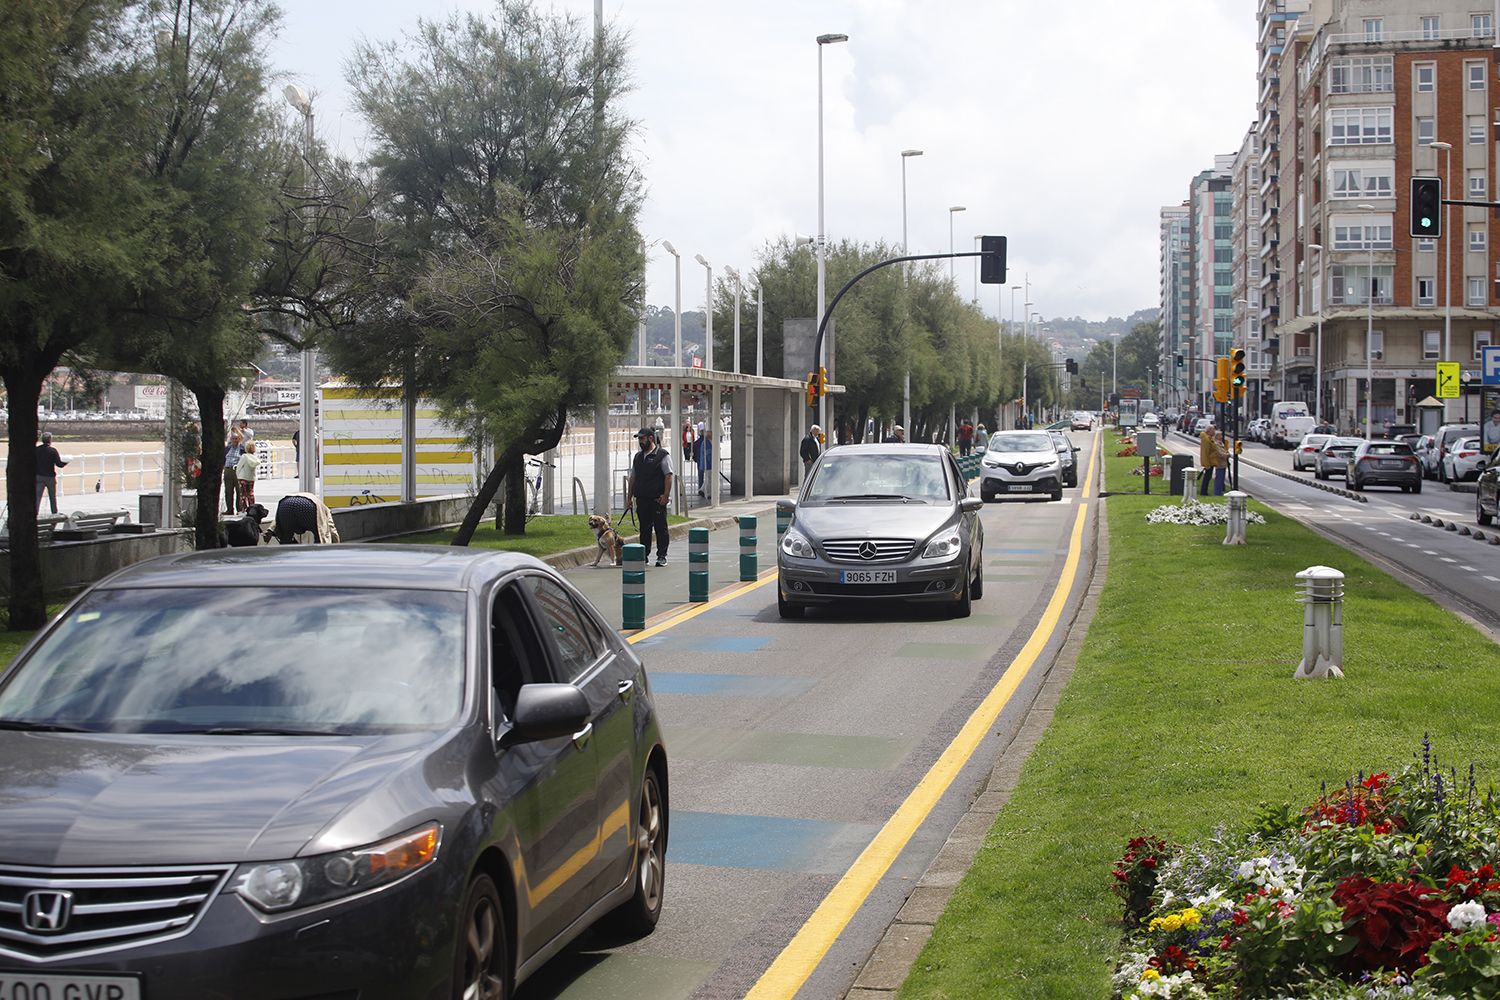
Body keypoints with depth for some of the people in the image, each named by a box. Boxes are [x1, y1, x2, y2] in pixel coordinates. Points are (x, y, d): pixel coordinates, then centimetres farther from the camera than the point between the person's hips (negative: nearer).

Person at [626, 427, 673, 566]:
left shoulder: (662, 455, -3)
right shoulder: (638, 457, 16)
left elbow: (668, 475, -8)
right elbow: (633, 477, 20)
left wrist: (666, 495, -16)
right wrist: (629, 497, 15)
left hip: (658, 499, -6)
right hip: (642, 498, 6)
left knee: (660, 527, -2)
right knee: (644, 528, 9)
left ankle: (662, 556, 2)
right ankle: (644, 555, 14)